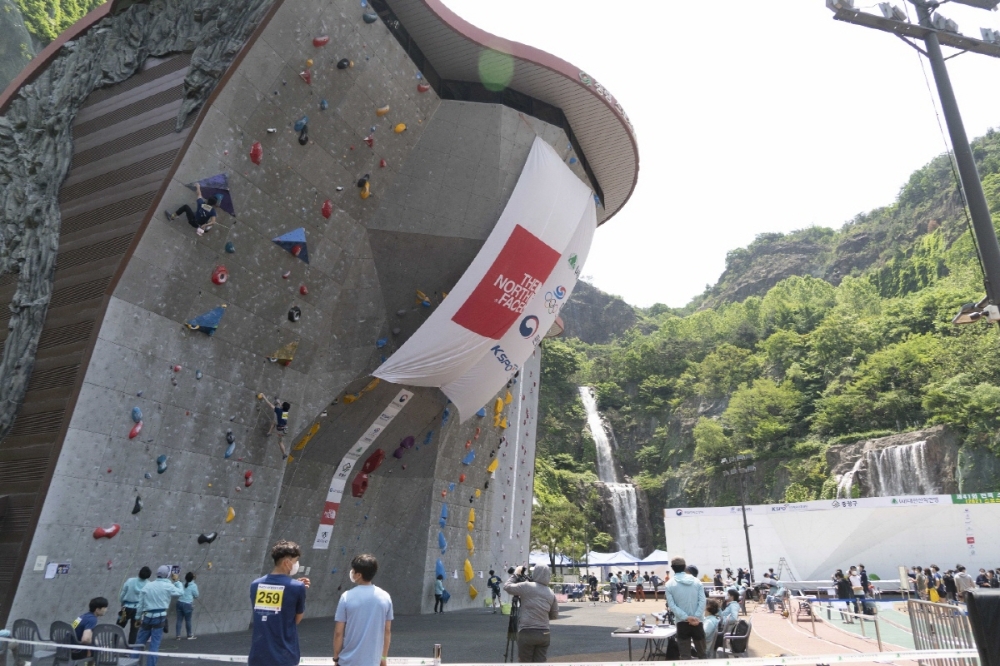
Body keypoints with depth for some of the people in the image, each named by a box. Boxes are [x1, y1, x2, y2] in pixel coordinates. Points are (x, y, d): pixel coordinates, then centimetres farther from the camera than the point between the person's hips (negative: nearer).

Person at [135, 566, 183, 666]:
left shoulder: (148, 585, 3)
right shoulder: (168, 586, -5)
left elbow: (140, 603, 5)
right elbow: (179, 592, 11)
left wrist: (138, 617, 14)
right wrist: (176, 581, 20)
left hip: (147, 616, 3)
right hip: (160, 617, -3)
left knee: (140, 641, 15)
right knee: (155, 643, 3)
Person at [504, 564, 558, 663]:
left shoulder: (526, 586, -6)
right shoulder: (551, 594, 7)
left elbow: (507, 587, 4)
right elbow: (555, 616, 15)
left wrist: (516, 574, 15)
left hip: (527, 633, -4)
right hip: (544, 634, 4)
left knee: (525, 662, 6)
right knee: (540, 662, 9)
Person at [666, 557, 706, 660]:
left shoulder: (670, 584, -4)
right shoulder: (696, 581, 1)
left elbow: (672, 605, -11)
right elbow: (702, 601, -7)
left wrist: (686, 617, -14)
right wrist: (696, 617, -13)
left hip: (682, 622, -2)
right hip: (697, 621, 2)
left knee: (685, 655, 5)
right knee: (701, 652, 17)